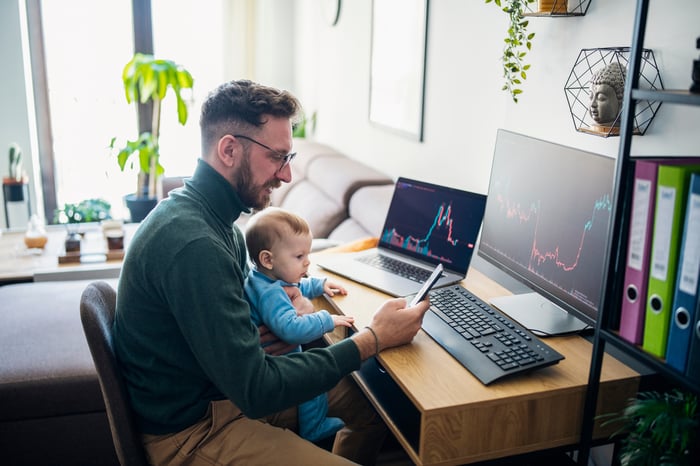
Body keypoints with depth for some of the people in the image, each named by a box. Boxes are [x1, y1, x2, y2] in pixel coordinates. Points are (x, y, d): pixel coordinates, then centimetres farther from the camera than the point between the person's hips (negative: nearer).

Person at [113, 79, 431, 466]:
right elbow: (256, 390, -28)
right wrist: (372, 340, -22)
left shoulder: (211, 215, 2)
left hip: (223, 388, 9)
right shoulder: (193, 244, -30)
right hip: (191, 432, -9)